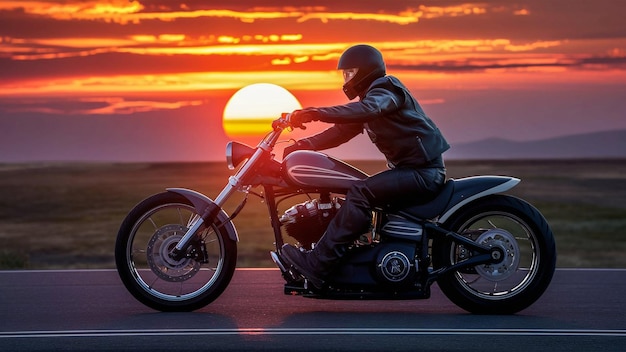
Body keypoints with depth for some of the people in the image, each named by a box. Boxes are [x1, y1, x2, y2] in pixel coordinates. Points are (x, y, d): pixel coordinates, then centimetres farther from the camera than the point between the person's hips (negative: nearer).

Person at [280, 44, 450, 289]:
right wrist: (302, 145, -1)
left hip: (424, 172, -11)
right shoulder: (369, 96, 20)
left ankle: (317, 265, -30)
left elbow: (366, 109, -33)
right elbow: (341, 131, 14)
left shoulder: (386, 89, -10)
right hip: (407, 168, 11)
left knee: (361, 193, -25)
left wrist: (314, 113, -41)